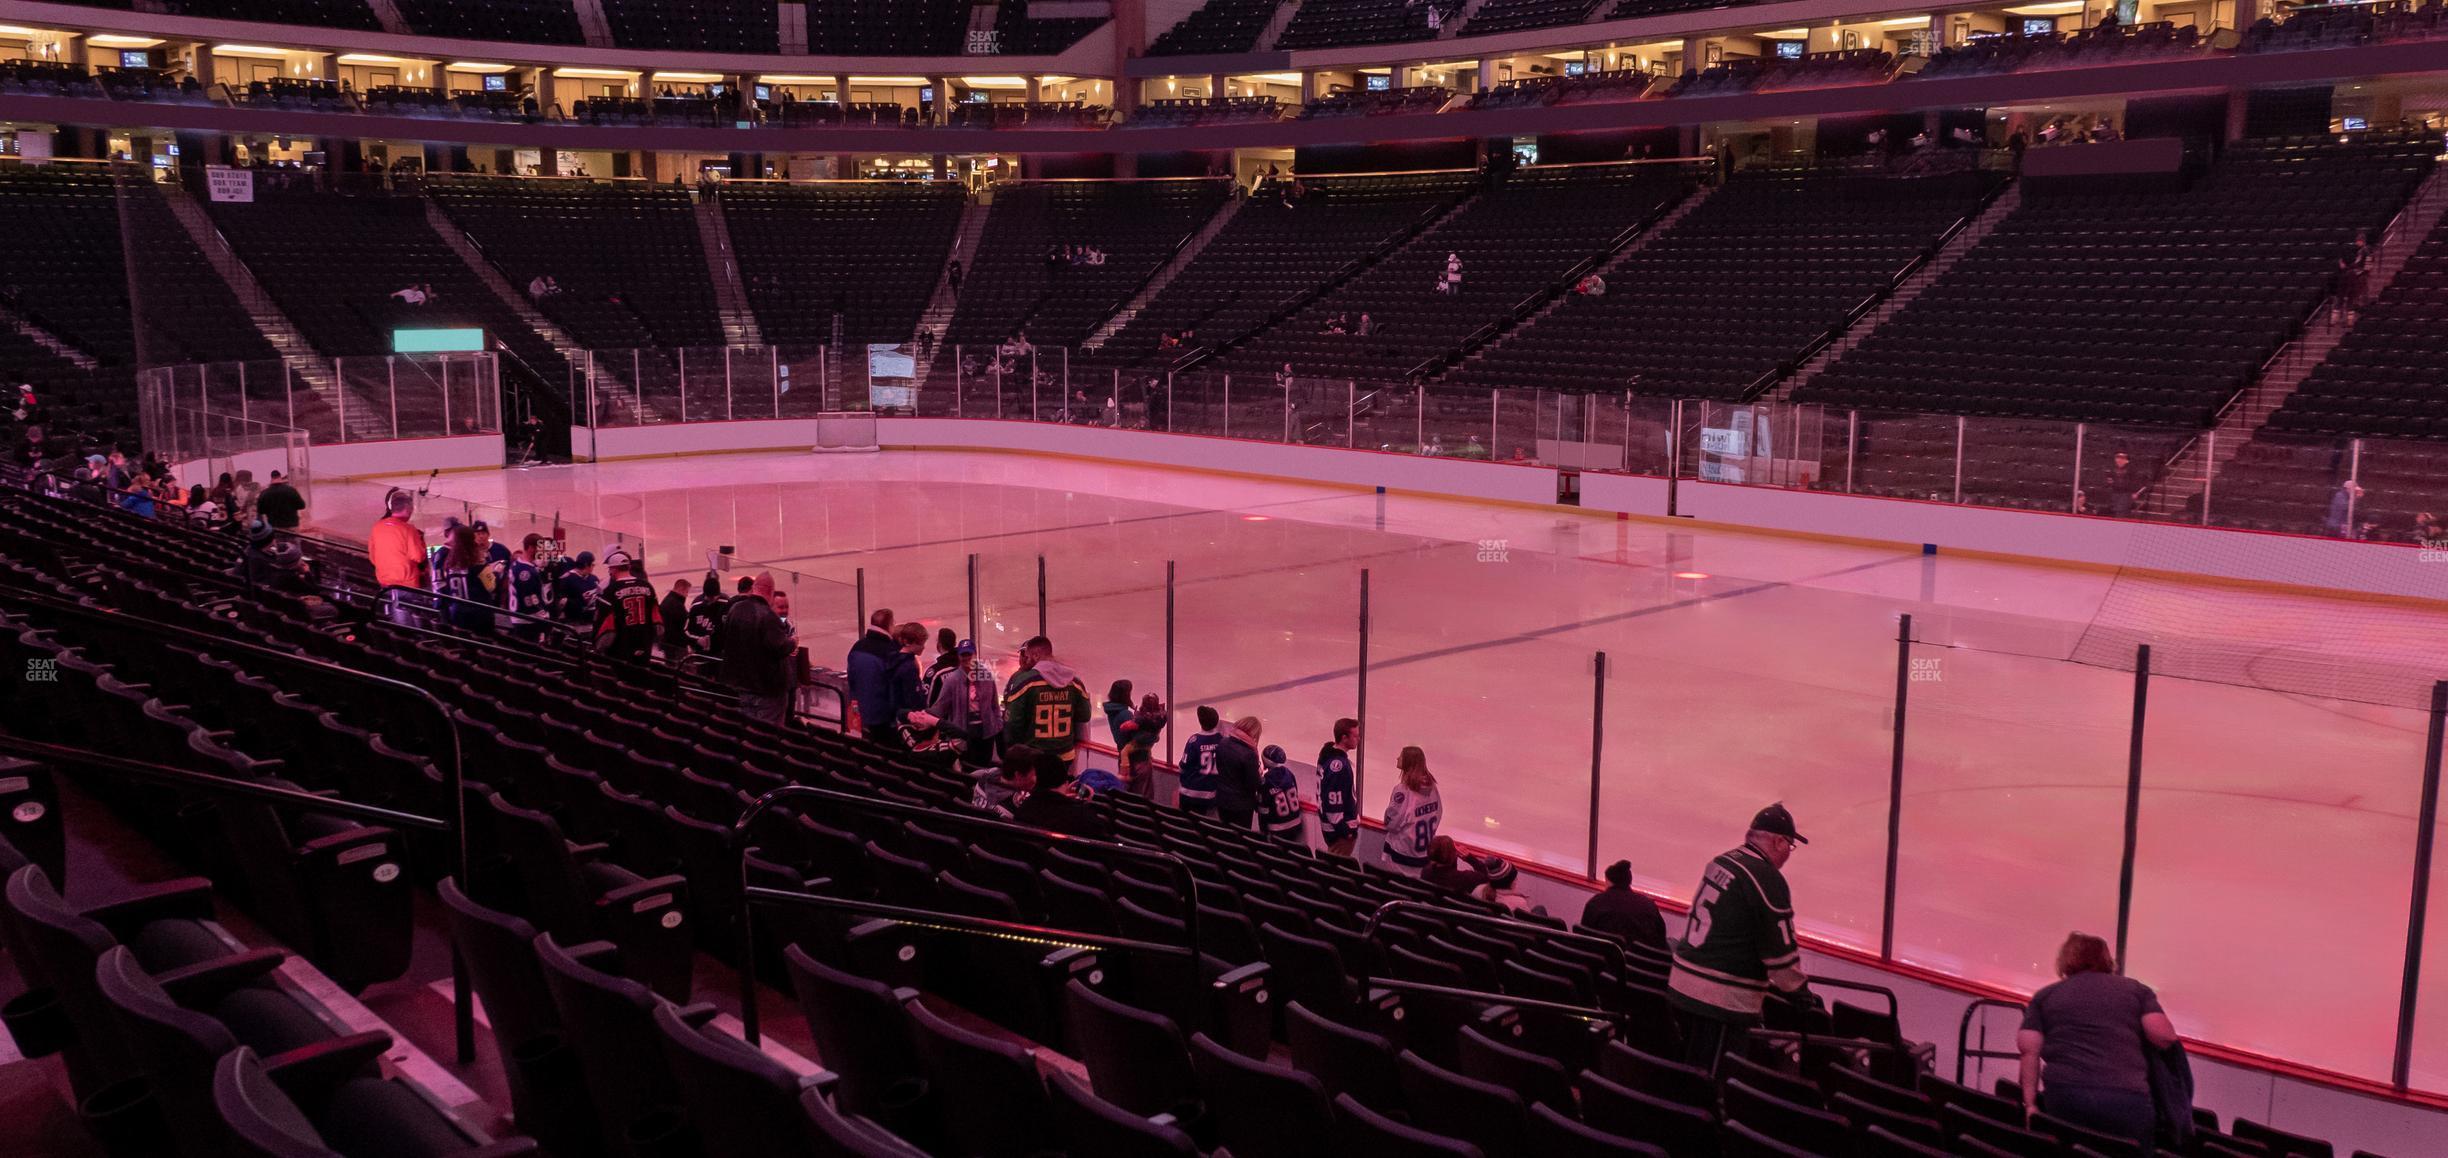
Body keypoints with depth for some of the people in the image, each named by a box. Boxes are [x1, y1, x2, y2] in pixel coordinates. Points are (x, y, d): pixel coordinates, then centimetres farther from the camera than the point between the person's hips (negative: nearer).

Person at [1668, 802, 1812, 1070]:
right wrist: (1797, 986, 8)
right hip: (1722, 998, -9)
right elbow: (1780, 948, -11)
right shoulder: (1768, 880, -15)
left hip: (1683, 985, 9)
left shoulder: (1720, 862, 11)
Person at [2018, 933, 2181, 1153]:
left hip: (2065, 1096, 1)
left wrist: (2030, 1103, 7)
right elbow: (2164, 1036, 4)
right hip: (2129, 1099, -1)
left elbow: (2029, 1048, 8)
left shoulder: (2045, 995, 21)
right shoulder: (2136, 989, 19)